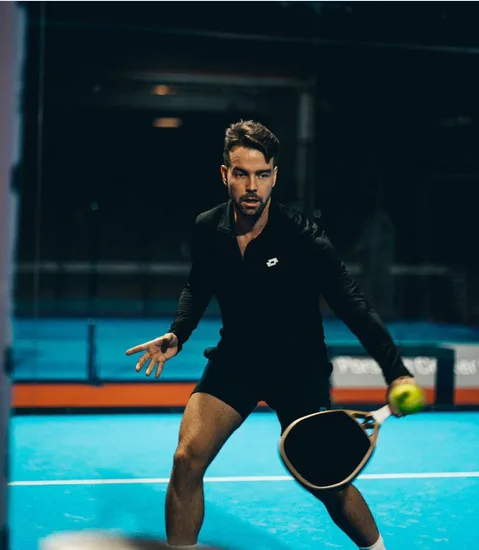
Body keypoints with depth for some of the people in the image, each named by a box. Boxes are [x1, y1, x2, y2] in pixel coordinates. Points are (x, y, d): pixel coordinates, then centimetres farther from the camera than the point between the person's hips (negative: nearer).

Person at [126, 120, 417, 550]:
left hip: (299, 367, -3)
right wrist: (177, 334, -6)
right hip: (235, 360, 3)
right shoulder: (207, 230, -10)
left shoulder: (303, 238, -22)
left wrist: (396, 371, -34)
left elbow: (354, 306, -23)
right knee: (187, 459, -14)